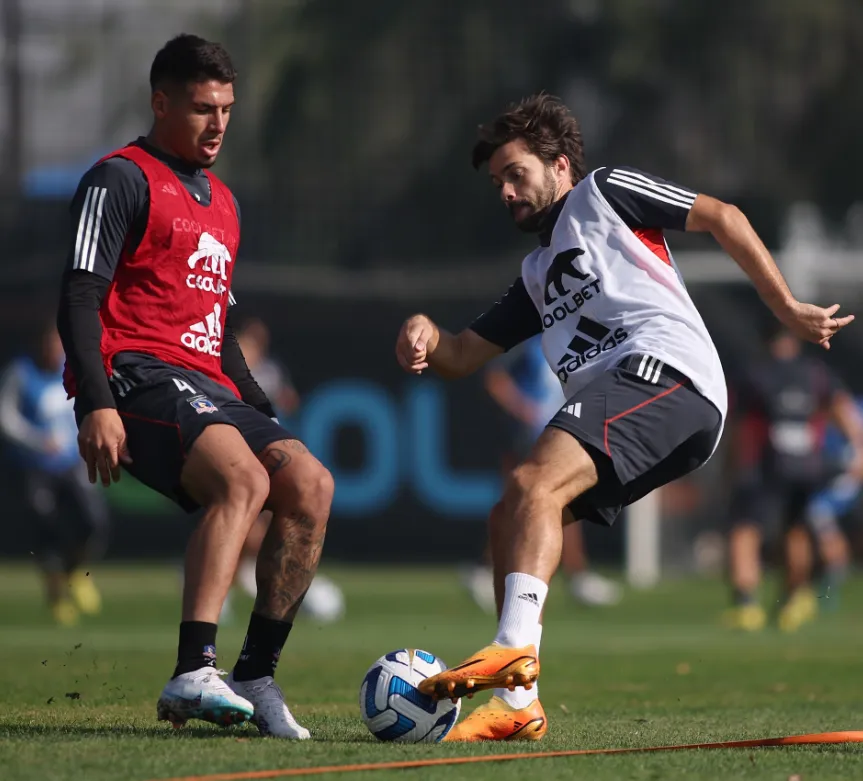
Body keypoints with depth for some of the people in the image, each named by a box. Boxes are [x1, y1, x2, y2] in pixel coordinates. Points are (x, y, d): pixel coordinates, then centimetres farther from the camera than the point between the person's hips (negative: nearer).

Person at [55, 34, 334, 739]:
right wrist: (97, 404, -20)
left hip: (208, 389, 8)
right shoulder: (121, 179, 0)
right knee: (245, 478, -32)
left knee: (310, 485, -12)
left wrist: (264, 412, 22)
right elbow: (79, 297, -9)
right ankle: (193, 673, -43)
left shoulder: (221, 202, 27)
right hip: (139, 372, -8)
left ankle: (256, 676, -9)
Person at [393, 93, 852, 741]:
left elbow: (723, 218, 9)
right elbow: (463, 358, 31)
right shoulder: (538, 274, 35)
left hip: (663, 369, -8)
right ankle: (517, 705, -3)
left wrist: (787, 308, 2)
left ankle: (515, 648, -45)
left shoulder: (603, 192, 15)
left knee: (535, 486, -27)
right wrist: (427, 334, 7)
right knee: (509, 519, 2)